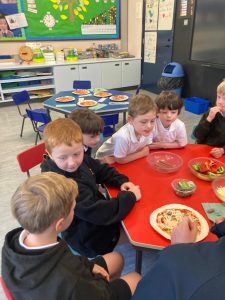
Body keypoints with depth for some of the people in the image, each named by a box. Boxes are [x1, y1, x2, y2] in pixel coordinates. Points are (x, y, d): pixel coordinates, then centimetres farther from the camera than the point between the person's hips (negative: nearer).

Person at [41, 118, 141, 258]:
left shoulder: (81, 160, -12)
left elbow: (103, 170, 6)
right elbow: (98, 213, -34)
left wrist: (122, 181, -11)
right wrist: (130, 197, -23)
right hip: (89, 241, -7)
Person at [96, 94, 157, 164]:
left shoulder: (147, 131, -20)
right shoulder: (123, 136, -37)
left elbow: (146, 148, -3)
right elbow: (120, 160, -23)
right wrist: (141, 154, -17)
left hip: (127, 157, 5)